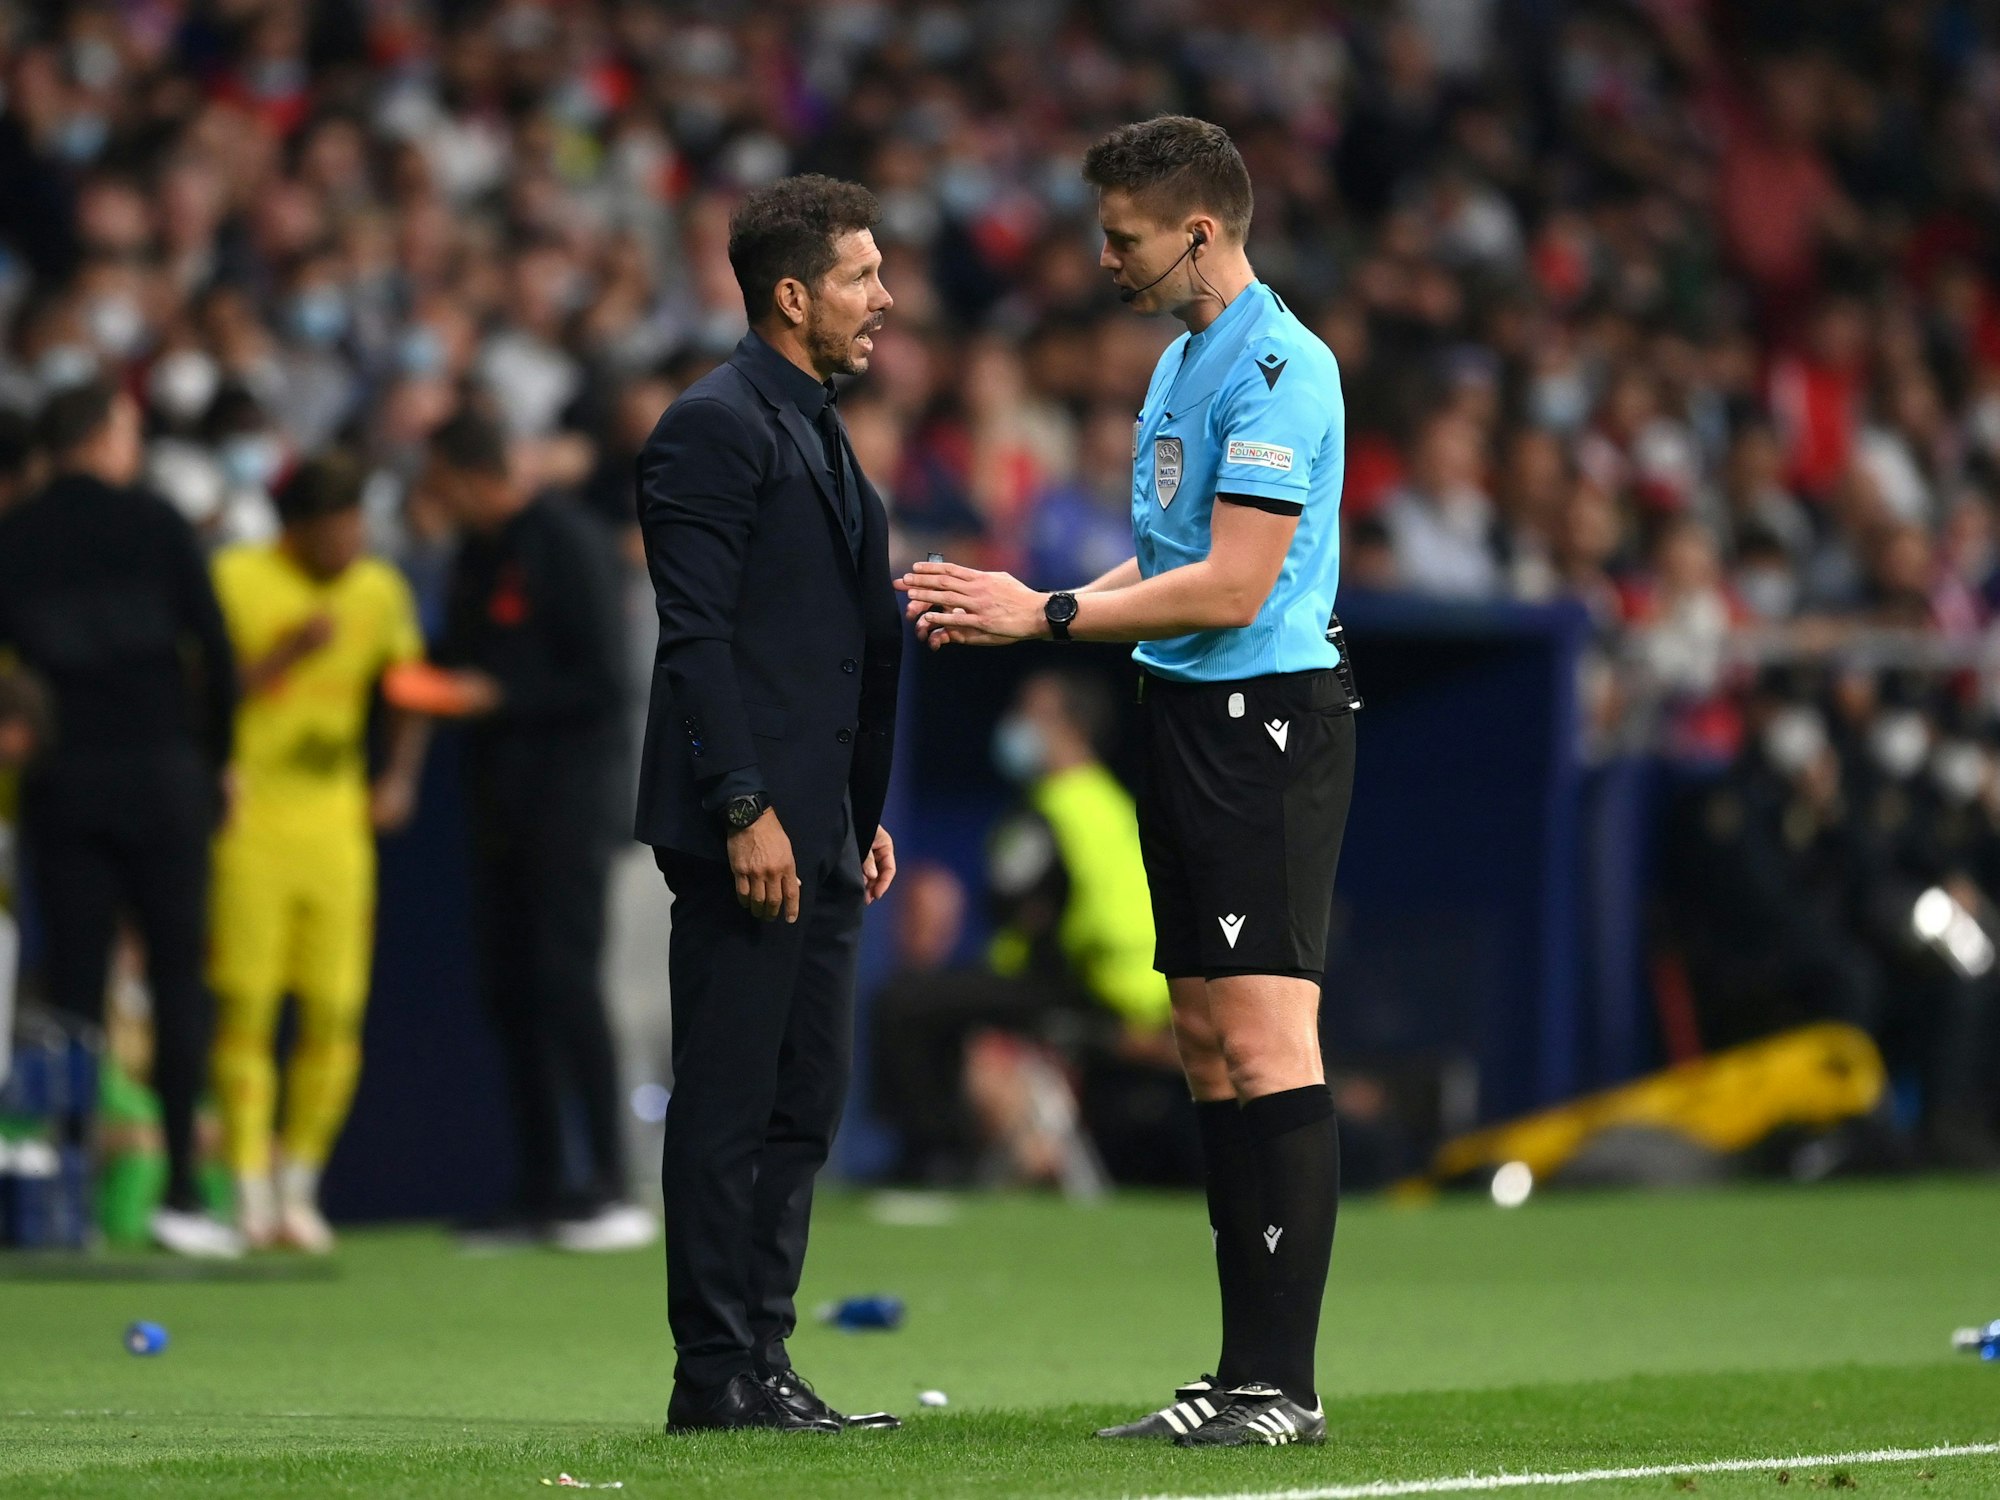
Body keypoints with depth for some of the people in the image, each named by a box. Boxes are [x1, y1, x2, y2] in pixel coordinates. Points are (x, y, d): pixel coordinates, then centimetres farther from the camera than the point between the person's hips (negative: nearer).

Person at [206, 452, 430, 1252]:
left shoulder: (380, 590, 10)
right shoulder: (237, 580, -4)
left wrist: (399, 778, 10)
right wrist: (287, 652, -17)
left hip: (337, 824, 4)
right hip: (251, 819, -4)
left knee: (336, 1016, -2)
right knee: (246, 1008, -7)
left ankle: (299, 1186, 10)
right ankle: (250, 1193, -2)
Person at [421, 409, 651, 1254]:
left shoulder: (568, 547, -11)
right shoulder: (475, 552, 13)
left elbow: (603, 682, -13)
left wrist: (498, 696, -17)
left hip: (568, 793, -8)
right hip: (501, 798, 8)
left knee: (565, 978, -12)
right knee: (508, 986, 5)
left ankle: (611, 1189, -9)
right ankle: (540, 1192, 9)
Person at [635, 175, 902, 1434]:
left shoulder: (819, 433, 20)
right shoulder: (716, 428, -10)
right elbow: (696, 636, -16)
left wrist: (864, 814, 19)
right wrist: (743, 811, -21)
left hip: (818, 832, 10)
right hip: (748, 829, -10)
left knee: (804, 1106, 10)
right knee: (729, 1108, -6)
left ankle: (762, 1363, 15)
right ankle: (716, 1375, -4)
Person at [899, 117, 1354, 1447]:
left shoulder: (1278, 368, -14)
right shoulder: (1181, 363, 17)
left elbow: (1232, 587, -18)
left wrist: (1047, 615, -13)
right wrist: (1021, 608, 10)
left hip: (1265, 719, -10)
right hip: (1190, 720, 10)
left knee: (1264, 1038, -11)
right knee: (1207, 1041, 9)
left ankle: (1284, 1384, -12)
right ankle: (1246, 1373, 11)